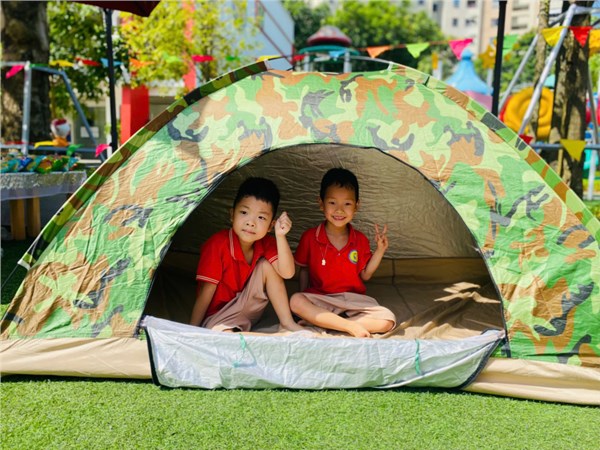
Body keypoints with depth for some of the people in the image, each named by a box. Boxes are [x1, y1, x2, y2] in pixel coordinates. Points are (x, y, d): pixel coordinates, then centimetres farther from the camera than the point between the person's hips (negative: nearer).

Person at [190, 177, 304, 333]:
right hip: (218, 314, -6)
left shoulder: (266, 243, -7)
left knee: (266, 265, -17)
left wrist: (280, 236, -30)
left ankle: (287, 323, -11)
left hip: (249, 307, 6)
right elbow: (206, 292, -20)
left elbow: (287, 273, -20)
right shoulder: (217, 244, -22)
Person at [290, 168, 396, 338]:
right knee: (295, 301, -33)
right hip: (320, 299, -2)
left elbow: (365, 275, 6)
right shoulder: (310, 237, -4)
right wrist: (305, 298, -2)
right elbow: (303, 269, 8)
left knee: (388, 321, -21)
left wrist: (380, 250, -4)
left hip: (353, 300, 2)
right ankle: (351, 326, -28)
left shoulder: (360, 240, 2)